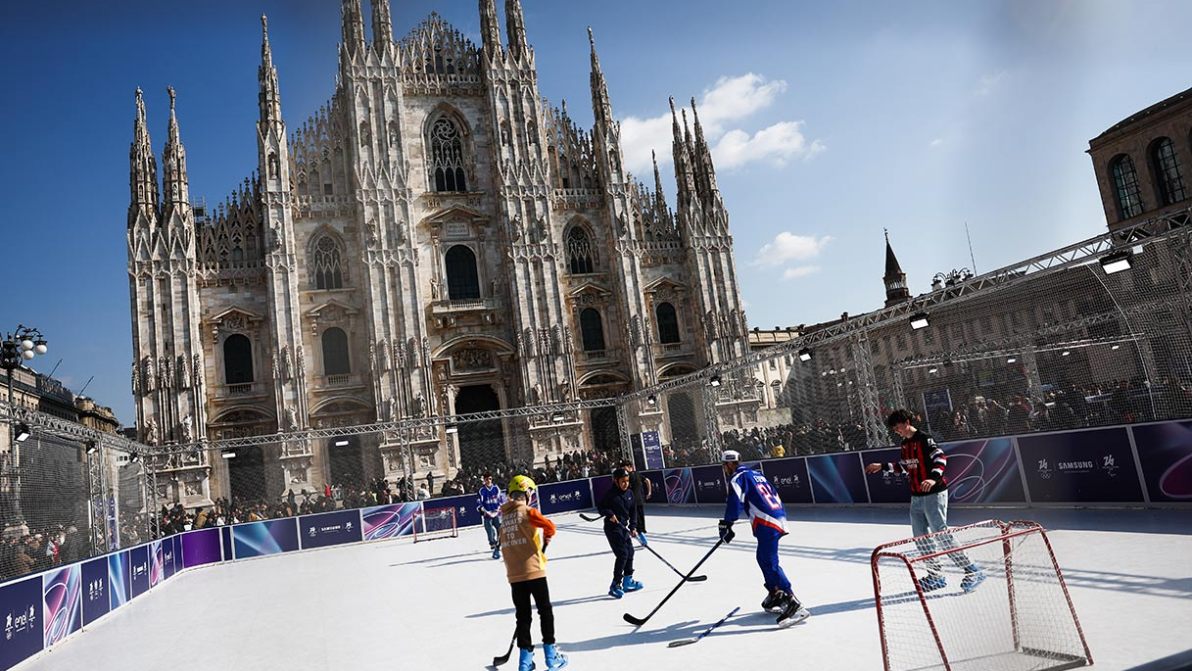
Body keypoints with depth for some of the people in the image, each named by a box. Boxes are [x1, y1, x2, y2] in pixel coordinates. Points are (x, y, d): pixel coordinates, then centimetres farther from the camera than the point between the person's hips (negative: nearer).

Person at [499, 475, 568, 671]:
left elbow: (503, 542, 14)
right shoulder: (527, 511, -8)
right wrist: (545, 543, 2)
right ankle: (551, 654, 9)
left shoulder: (504, 516, 11)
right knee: (545, 611, 7)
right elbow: (549, 527, -19)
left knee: (523, 615, 11)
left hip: (514, 574, 5)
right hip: (533, 570, -5)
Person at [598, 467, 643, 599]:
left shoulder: (629, 494, 5)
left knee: (630, 552, 14)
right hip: (612, 527, -8)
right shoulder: (610, 494, -14)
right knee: (622, 554, -13)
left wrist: (633, 527, 2)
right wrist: (609, 514, -23)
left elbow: (633, 511, 9)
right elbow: (600, 506, -7)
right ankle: (615, 585, -7)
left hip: (624, 527, 8)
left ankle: (628, 581, 29)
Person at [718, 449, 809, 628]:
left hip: (766, 524, -10)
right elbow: (775, 496, 28)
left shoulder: (738, 478, -2)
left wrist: (726, 525, -10)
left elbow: (735, 502, -14)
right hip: (779, 519, 10)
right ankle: (775, 596, 29)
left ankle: (793, 605, -24)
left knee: (770, 563, -15)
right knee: (764, 558, 22)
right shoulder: (756, 474, 25)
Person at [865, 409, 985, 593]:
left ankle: (972, 571, 0)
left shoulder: (924, 439, -12)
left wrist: (934, 478, -38)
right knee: (921, 539, 10)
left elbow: (941, 458, -24)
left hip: (933, 495, -9)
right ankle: (936, 576, 20)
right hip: (916, 497, 9)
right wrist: (882, 467, 26)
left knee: (942, 535, -10)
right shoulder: (905, 443, 14)